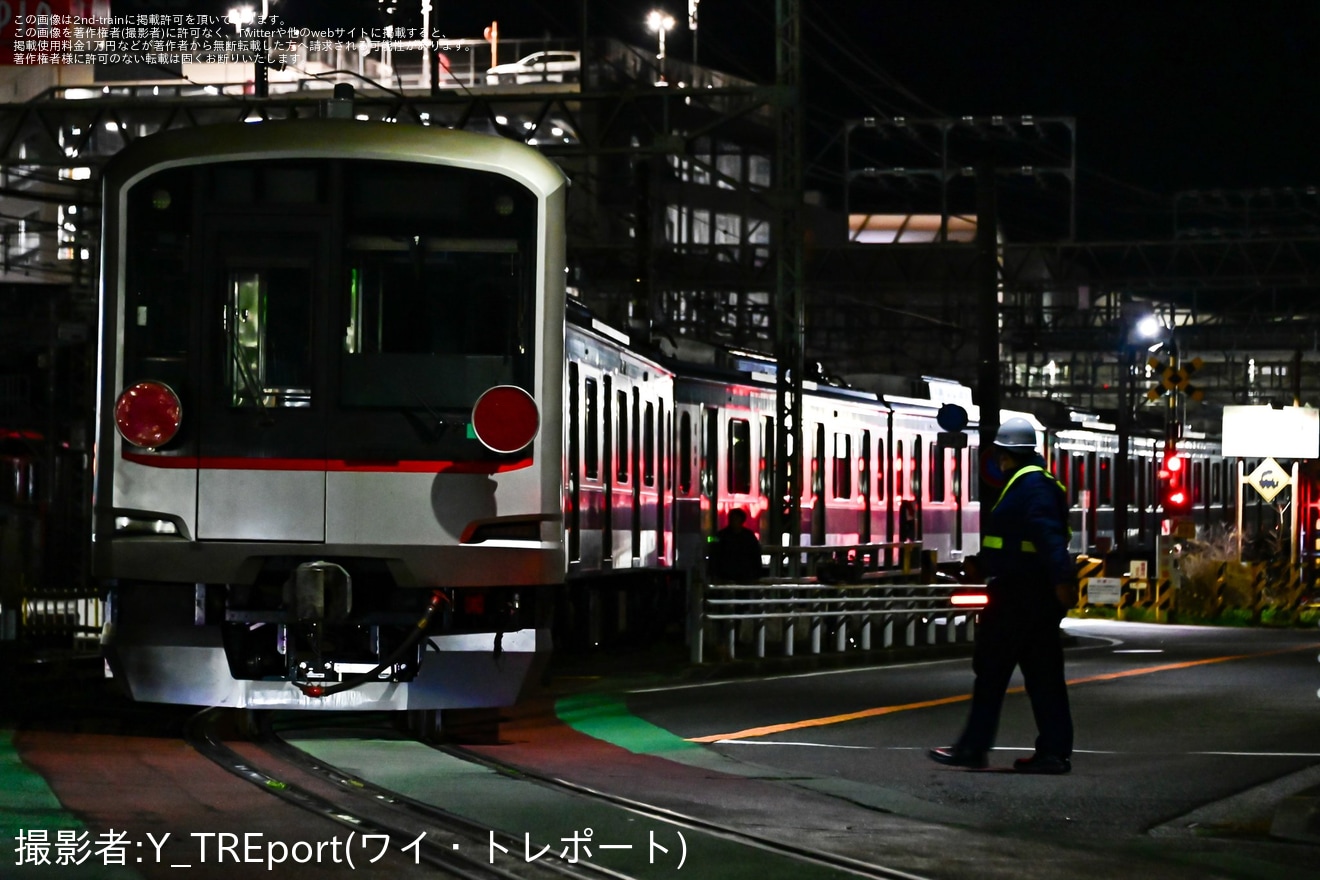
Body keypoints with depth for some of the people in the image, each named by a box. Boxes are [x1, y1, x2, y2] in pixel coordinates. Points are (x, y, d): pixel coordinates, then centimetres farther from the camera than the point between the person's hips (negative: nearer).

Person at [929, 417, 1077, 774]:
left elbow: (1048, 534, -28)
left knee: (991, 669, -2)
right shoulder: (1037, 481, 17)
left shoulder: (1030, 484, -15)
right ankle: (1054, 750, 8)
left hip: (1016, 597, -10)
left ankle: (973, 747, 3)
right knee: (1043, 673, 9)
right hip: (1035, 594, 10)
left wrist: (1060, 576, -37)